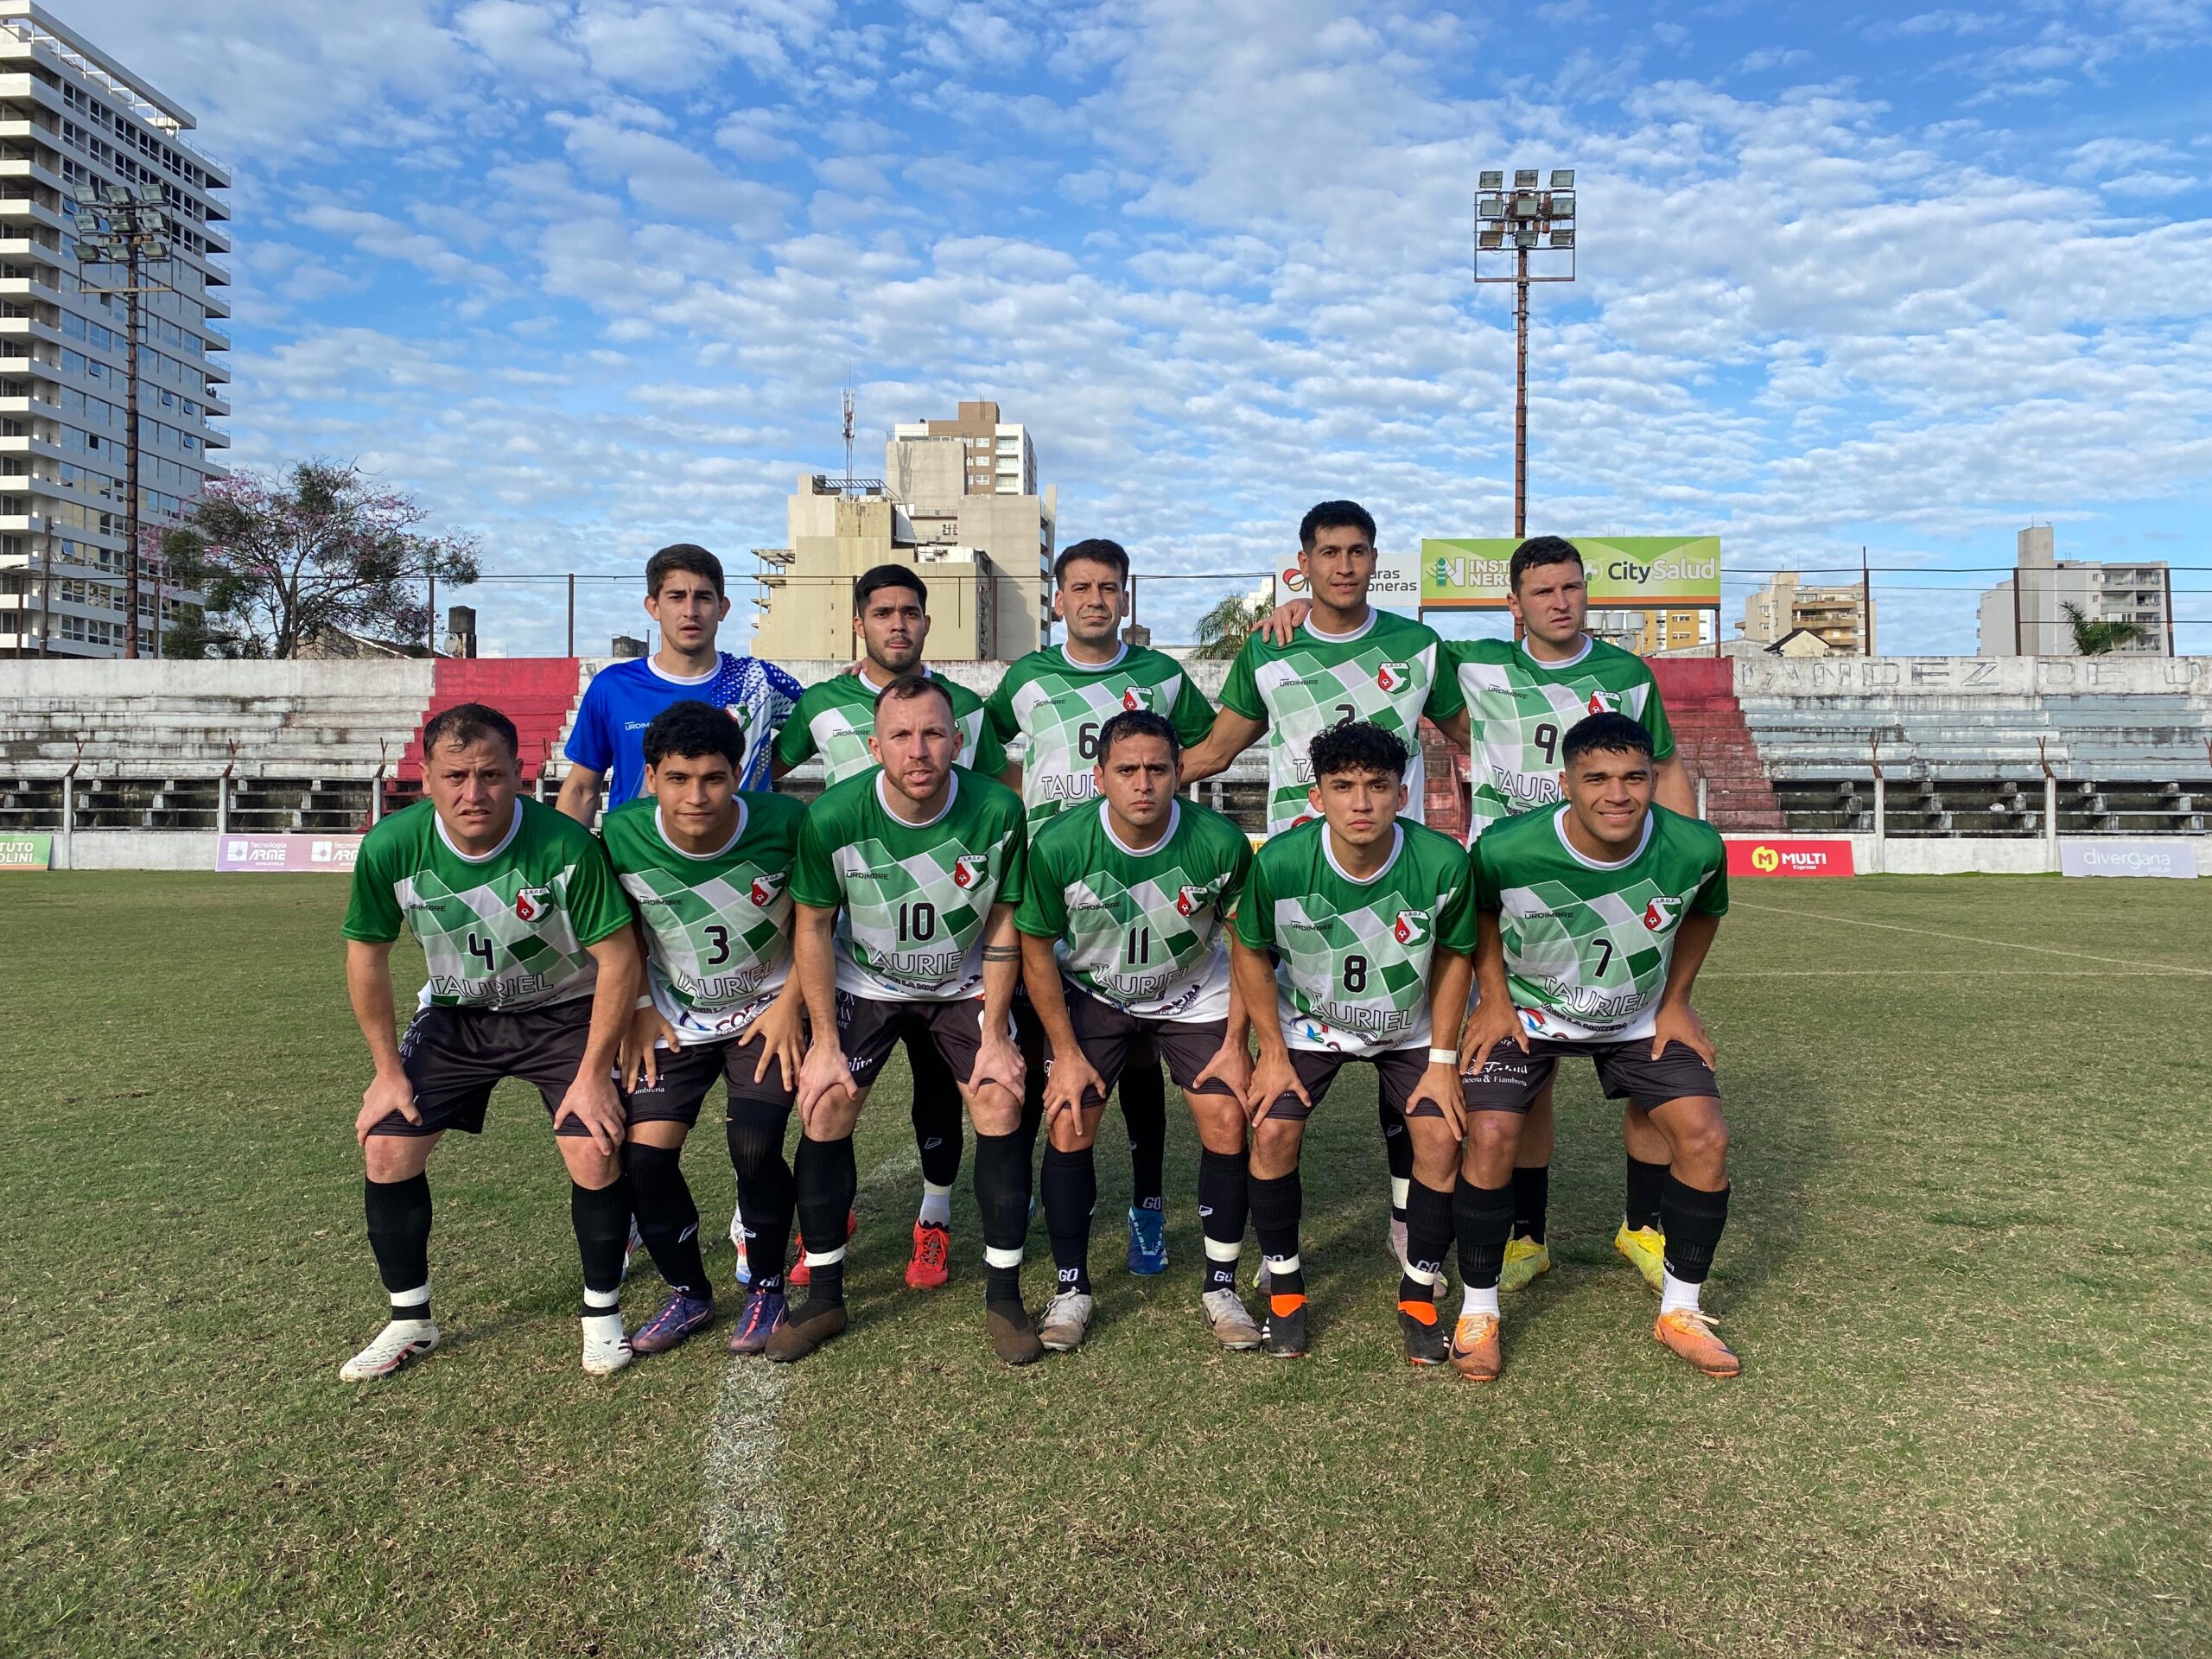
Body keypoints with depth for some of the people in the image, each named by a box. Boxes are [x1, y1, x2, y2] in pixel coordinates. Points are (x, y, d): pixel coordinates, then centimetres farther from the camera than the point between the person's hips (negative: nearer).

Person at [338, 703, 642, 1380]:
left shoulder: (565, 845, -31)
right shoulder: (391, 847, -21)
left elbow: (618, 957, -21)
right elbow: (366, 953, -4)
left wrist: (592, 1074, -19)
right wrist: (388, 1068, -2)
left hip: (564, 1012, -3)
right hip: (455, 1015, 3)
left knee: (595, 1149, -17)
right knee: (386, 1147, -4)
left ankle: (602, 1312, 8)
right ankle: (411, 1321, 19)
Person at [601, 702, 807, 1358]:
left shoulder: (783, 824, -24)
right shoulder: (622, 835, -19)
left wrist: (790, 1002, -11)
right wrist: (639, 1010, -3)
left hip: (767, 1012, -2)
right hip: (672, 1018, 3)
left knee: (755, 1147, -18)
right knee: (643, 1152, -7)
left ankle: (766, 1289, 9)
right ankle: (688, 1294, 18)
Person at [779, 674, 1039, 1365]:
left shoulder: (997, 811, -26)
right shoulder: (832, 816, -26)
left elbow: (1004, 921, -11)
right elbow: (812, 926, -12)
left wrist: (995, 1036, -10)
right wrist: (824, 1042, -10)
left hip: (965, 985, 0)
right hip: (861, 984, 0)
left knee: (1001, 1105, -11)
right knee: (824, 1113, -8)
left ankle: (1003, 1296, 6)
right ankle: (824, 1298, 11)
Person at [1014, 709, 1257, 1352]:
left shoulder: (1221, 844, -26)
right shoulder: (1058, 844, -26)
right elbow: (1037, 950, -11)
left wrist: (1236, 1043, -9)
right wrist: (1067, 1053, -10)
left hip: (1195, 996, 0)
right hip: (1092, 994, 0)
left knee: (1227, 1123, -10)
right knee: (1067, 1124, -11)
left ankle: (1221, 1285, 10)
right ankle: (1072, 1286, 9)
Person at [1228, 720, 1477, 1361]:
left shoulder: (1443, 863, -28)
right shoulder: (1279, 862, -29)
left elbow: (1452, 955, -8)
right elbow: (1250, 952, -10)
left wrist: (1443, 1059, -7)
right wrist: (1272, 1054, -9)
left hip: (1410, 1026, 1)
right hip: (1307, 1020, 0)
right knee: (1272, 1133, -14)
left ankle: (1420, 1295, 12)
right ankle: (1284, 1288, 9)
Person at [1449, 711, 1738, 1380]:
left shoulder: (1695, 849, -24)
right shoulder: (1505, 848, -30)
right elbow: (1479, 910, -6)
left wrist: (1675, 1001, 1)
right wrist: (1495, 999, -10)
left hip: (1640, 1018, 3)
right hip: (1526, 1010, -2)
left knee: (1706, 1139, -9)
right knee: (1488, 1137, -20)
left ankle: (1680, 1311, 13)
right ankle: (1478, 1311, 2)